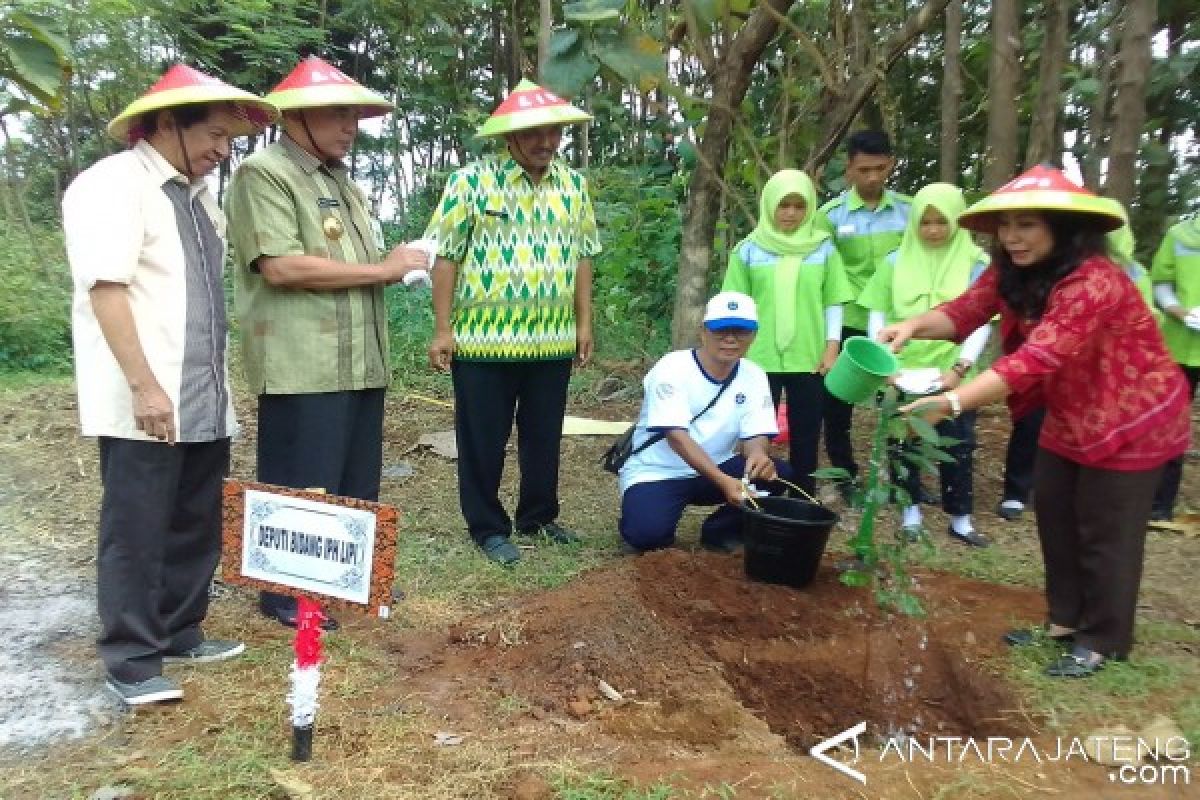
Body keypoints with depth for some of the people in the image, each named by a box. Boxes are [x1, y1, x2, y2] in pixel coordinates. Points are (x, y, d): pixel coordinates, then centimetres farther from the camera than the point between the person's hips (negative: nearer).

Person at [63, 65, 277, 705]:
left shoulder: (196, 195, 16)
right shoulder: (114, 183, -8)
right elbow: (105, 290, -16)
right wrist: (145, 387, -22)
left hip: (204, 401, 8)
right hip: (143, 404, -8)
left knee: (196, 526, 14)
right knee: (137, 532, 1)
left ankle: (179, 633, 29)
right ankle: (131, 662, 13)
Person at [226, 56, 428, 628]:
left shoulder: (341, 180, 20)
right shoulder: (263, 173, -8)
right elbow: (281, 266, -20)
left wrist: (396, 266, 7)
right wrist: (381, 269, -14)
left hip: (359, 361, 9)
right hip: (302, 365, -9)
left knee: (355, 481, 15)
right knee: (301, 486, 1)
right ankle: (285, 593, 15)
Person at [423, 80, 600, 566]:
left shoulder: (573, 184, 9)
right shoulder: (472, 180, -7)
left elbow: (582, 255, 14)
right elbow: (446, 255, -7)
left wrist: (584, 322, 11)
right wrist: (442, 329, -10)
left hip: (552, 339, 5)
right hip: (484, 337, -4)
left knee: (544, 435, 15)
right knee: (483, 439, 6)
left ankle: (538, 516, 32)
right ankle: (487, 527, 22)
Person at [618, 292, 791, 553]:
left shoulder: (754, 376, -2)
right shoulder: (672, 368, -19)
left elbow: (755, 435, -8)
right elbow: (677, 436, -28)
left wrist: (759, 455, -35)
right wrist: (723, 481, -41)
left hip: (714, 469, 5)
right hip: (656, 472, -5)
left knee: (778, 475, -18)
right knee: (647, 533, -32)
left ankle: (721, 532, 3)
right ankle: (640, 530, 6)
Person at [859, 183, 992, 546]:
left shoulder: (976, 263, 0)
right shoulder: (896, 261, 3)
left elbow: (982, 322, -3)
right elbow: (877, 313, 4)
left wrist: (960, 367, -14)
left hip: (952, 374, -1)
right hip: (902, 371, 1)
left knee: (958, 447, 5)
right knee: (903, 444, 8)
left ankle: (961, 519, 19)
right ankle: (911, 512, 24)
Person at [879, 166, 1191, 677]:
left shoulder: (1094, 283, -34)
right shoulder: (1013, 271, -7)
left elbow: (1036, 360, -43)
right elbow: (965, 311, -16)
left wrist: (951, 403, -52)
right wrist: (913, 326, -38)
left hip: (1132, 417, -8)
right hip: (1070, 415, 8)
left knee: (1104, 531, 2)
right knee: (1054, 514, 13)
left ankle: (1104, 641, 21)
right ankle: (1064, 620, 30)